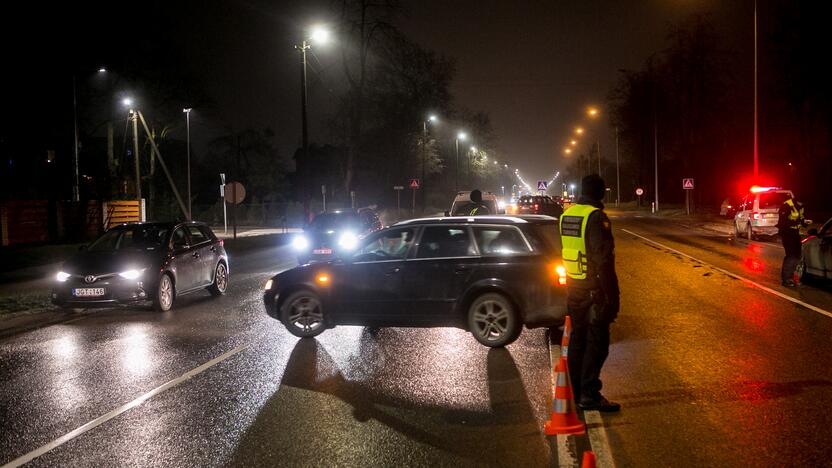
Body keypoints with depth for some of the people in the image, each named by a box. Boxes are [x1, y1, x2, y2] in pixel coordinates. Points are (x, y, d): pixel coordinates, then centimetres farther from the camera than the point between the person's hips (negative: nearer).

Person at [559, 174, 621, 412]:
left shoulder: (566, 215, 8)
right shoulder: (596, 217, -17)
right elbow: (603, 259, -20)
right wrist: (611, 295, -16)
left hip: (573, 287, 8)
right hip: (593, 290, -8)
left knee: (577, 339, 16)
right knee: (596, 342, -2)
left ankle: (574, 390, 23)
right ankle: (589, 395, -1)